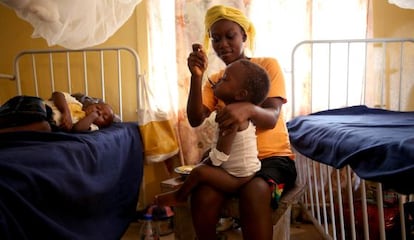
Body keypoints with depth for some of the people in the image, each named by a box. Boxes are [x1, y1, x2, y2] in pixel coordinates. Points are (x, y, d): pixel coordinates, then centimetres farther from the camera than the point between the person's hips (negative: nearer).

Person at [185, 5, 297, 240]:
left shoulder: (268, 65, -1)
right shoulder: (215, 80, 10)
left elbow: (271, 118, -15)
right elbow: (196, 120, -6)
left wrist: (249, 109, -38)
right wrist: (197, 77, -20)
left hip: (273, 156, -3)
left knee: (254, 191, -36)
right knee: (202, 195, -27)